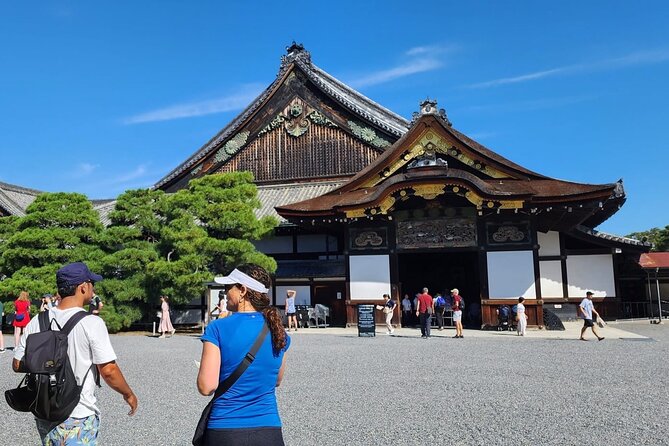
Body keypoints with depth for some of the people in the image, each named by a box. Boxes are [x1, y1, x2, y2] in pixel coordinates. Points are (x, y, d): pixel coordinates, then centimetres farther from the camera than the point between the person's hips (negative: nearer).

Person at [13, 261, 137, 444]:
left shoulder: (37, 322, -2)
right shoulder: (92, 323, -17)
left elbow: (17, 365, 4)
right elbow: (108, 371, -16)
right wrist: (129, 394, -1)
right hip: (78, 419, -6)